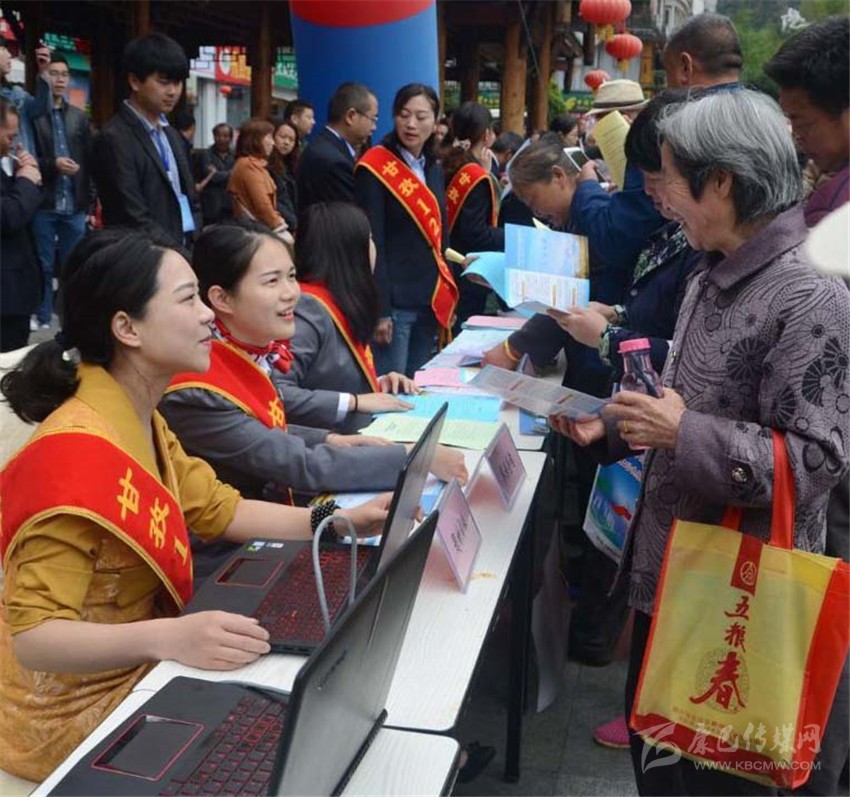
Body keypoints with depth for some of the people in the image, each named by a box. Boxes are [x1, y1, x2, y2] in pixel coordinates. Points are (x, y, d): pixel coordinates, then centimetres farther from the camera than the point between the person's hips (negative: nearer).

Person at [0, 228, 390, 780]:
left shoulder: (139, 420, 1)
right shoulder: (76, 452, -28)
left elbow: (220, 510, 7)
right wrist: (169, 638, -44)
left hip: (135, 671, 8)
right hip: (79, 711, -8)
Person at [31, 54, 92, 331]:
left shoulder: (80, 117, 11)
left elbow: (89, 162, 9)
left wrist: (90, 204, 4)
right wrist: (53, 164, -20)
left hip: (74, 206, 3)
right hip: (43, 204, -3)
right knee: (44, 264, 5)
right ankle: (42, 316, 15)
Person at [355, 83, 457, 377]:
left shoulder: (433, 169, 13)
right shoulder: (374, 169, -9)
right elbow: (372, 244, -14)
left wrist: (447, 297, 12)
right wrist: (379, 309, -19)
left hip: (430, 300, 7)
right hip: (394, 301, -7)